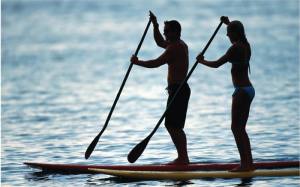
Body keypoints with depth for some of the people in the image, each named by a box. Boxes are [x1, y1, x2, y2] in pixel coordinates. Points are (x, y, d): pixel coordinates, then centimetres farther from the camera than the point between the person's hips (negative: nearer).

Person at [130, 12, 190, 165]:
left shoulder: (175, 47, -16)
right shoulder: (180, 45, 16)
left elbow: (156, 63, -19)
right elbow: (160, 42, 33)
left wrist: (137, 62, -7)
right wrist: (155, 26, 23)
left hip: (177, 90, -11)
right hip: (181, 89, 11)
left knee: (173, 126, -10)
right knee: (175, 126, 13)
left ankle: (183, 158, -11)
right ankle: (183, 158, 15)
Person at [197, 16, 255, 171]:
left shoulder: (235, 48, -16)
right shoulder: (246, 45, 10)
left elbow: (217, 64, -15)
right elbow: (238, 33, 36)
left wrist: (202, 61, 2)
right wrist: (228, 23, 45)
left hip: (242, 91, -9)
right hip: (248, 89, 9)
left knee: (236, 128, -7)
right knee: (240, 129, 14)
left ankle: (245, 163, -9)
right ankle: (248, 163, 15)